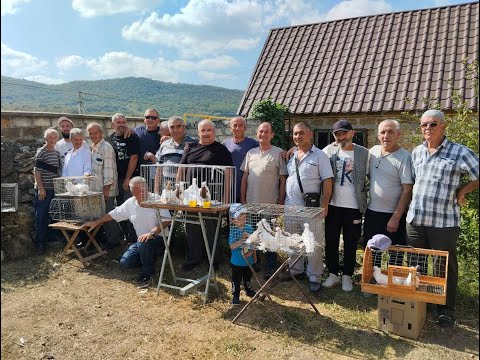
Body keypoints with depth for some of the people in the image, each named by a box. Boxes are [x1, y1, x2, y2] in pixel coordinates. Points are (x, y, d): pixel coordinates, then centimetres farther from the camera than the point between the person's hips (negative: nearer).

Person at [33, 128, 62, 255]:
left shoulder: (57, 153, 12)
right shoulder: (41, 152, -8)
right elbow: (37, 172, -12)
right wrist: (41, 188, -16)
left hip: (55, 189, 7)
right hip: (43, 190, -6)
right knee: (41, 216, 0)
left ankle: (49, 239, 25)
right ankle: (40, 243, 8)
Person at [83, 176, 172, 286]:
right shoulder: (130, 203, 7)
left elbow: (167, 220, -21)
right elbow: (114, 214, 20)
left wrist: (152, 233, -33)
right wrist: (95, 223, 22)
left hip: (159, 239, -6)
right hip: (141, 241, 6)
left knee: (143, 243, -36)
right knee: (124, 263, -7)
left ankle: (148, 271, -9)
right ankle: (149, 258, 18)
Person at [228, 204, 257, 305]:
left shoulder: (249, 227, -5)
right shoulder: (233, 230, -19)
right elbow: (232, 246, -26)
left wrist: (254, 255, 10)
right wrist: (242, 239, -34)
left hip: (249, 260, 5)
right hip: (237, 262, -5)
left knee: (248, 278, 25)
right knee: (236, 280, 9)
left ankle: (249, 290, 47)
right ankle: (236, 296, 26)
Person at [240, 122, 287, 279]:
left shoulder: (279, 153, -4)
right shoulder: (251, 153, 9)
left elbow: (283, 179, -5)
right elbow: (244, 177, 10)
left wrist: (281, 202, -8)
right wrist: (243, 199, 5)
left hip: (270, 204, -4)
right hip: (251, 202, 4)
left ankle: (270, 267, 21)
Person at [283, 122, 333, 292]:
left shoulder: (319, 155, -5)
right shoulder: (291, 156, 11)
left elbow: (327, 181, -9)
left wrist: (324, 205, -15)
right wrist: (282, 201, 11)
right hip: (290, 205, 6)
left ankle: (314, 276, 14)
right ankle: (296, 270, 31)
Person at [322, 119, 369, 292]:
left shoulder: (364, 153, -3)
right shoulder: (329, 150, 2)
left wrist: (367, 201, -4)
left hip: (354, 206, -2)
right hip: (333, 204, 2)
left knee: (350, 243, 9)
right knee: (331, 241, 10)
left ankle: (347, 276, 25)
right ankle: (333, 274, 26)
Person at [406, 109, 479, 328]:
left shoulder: (460, 153, -7)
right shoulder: (416, 152, 9)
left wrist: (461, 191, -3)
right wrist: (415, 204, 12)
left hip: (444, 222, -4)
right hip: (415, 220, 5)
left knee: (445, 267, 8)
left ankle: (446, 310, 25)